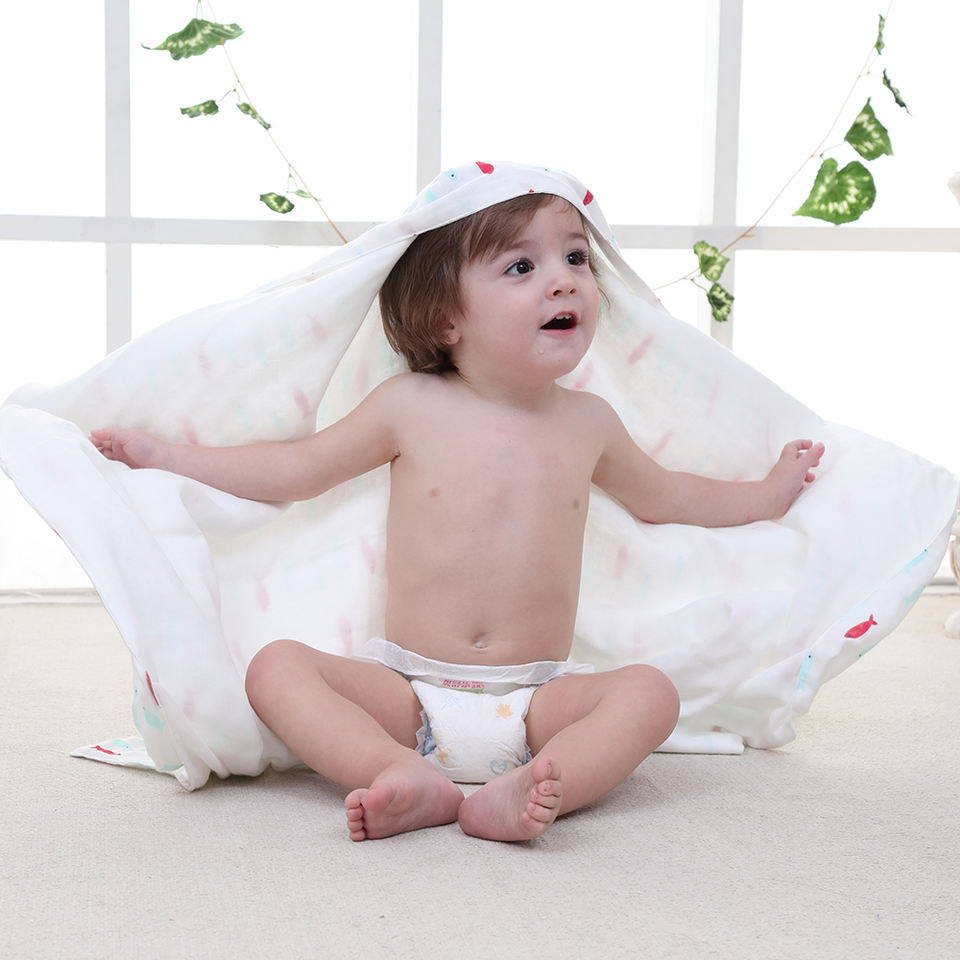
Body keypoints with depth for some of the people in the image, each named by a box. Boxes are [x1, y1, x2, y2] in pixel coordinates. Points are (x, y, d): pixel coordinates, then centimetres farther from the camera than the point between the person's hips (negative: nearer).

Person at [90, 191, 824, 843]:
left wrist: (770, 493, 32)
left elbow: (663, 497, 28)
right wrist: (157, 455, 9)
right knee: (278, 667, -23)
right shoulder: (411, 407, 1)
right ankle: (415, 781, -43)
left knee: (649, 692, -24)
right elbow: (297, 471, 10)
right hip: (409, 692, -1)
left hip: (536, 699, 1)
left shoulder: (587, 423, 8)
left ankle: (515, 798, -44)